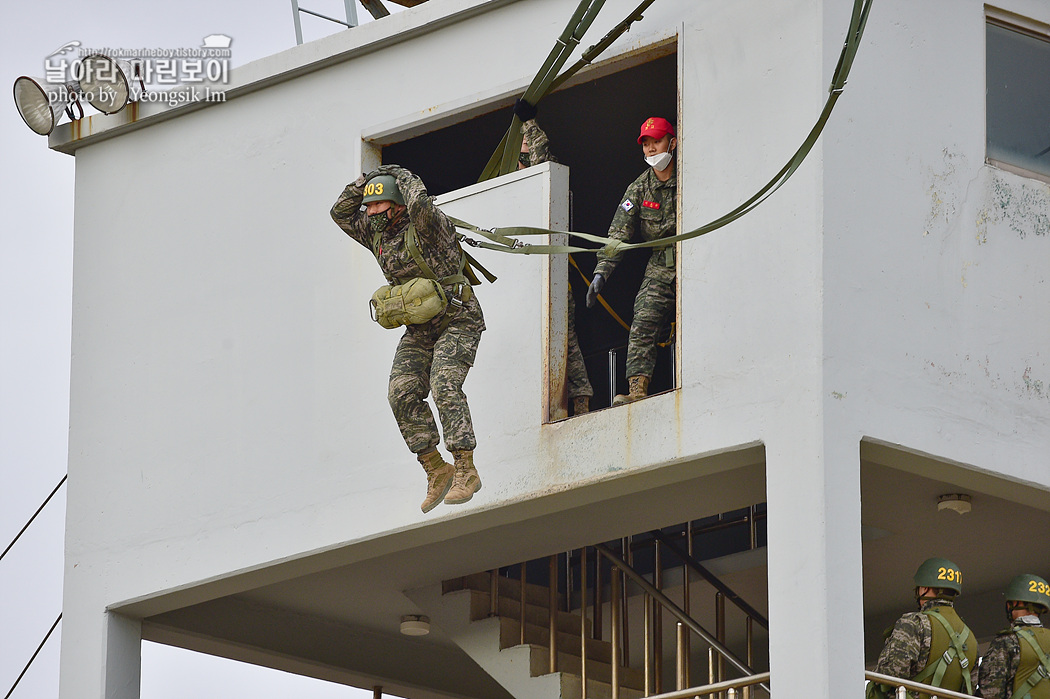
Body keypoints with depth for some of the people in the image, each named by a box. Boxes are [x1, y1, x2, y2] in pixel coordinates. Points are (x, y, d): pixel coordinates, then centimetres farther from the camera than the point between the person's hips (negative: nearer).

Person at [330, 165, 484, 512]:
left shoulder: (426, 227, -16)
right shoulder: (377, 234, 8)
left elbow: (420, 205, -37)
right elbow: (341, 214, 15)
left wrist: (405, 179, -16)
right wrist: (368, 180, 2)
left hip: (457, 322, -7)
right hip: (419, 330, 7)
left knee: (444, 385, -25)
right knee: (402, 392, -10)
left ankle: (466, 471, -25)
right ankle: (436, 470, -6)